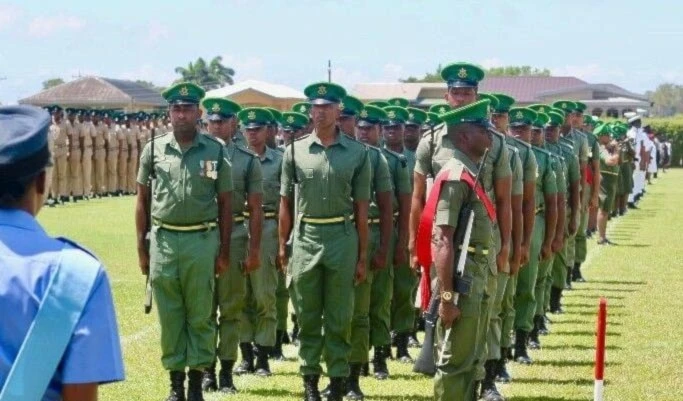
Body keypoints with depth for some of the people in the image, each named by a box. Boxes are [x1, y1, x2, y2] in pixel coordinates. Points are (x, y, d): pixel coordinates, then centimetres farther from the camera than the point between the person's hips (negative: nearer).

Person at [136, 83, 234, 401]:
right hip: (163, 240, 1)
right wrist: (141, 248, 5)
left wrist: (224, 252, 2)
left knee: (200, 316, 3)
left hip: (202, 240, -1)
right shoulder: (153, 149, 5)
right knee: (169, 316, 5)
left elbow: (225, 204, 5)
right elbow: (143, 201, 9)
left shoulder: (216, 152, 2)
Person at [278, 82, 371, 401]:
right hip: (305, 237, 1)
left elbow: (361, 208, 4)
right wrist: (282, 247, 3)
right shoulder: (295, 151, 5)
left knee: (339, 319, 4)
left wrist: (362, 255, 2)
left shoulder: (357, 153, 3)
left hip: (342, 237, -1)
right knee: (307, 317, 6)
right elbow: (286, 203, 8)